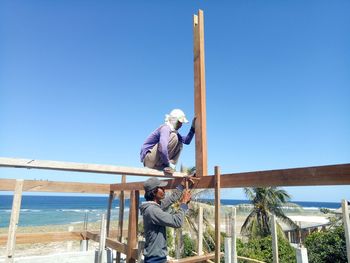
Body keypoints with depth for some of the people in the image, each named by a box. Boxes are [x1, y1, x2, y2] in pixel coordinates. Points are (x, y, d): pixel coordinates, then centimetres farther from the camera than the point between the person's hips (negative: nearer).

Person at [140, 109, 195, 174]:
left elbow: (186, 141, 13)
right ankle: (165, 166, -17)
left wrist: (193, 128, 4)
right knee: (173, 137, -19)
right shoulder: (165, 128, -18)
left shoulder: (173, 130, 13)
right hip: (148, 159, -10)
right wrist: (168, 163, -23)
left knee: (179, 144, 9)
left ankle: (162, 166, -4)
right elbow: (162, 149, -32)